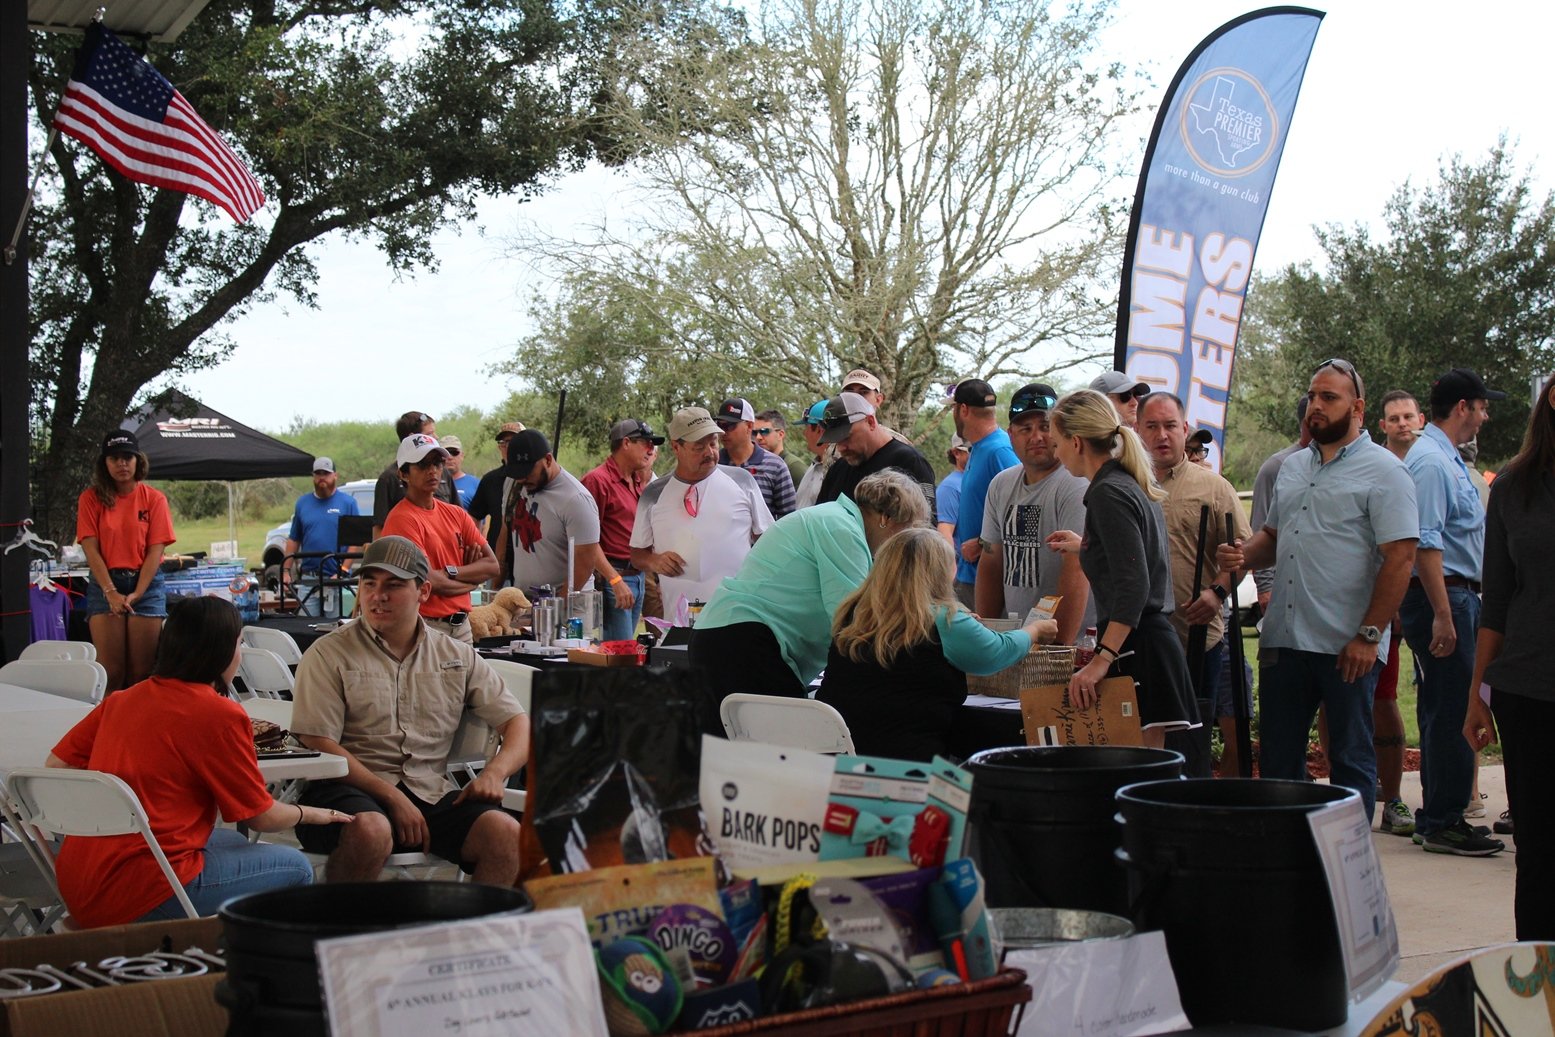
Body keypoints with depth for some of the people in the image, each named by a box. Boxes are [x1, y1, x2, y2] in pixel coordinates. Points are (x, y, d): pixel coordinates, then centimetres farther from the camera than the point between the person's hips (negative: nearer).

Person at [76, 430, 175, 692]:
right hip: (105, 582, 0)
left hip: (146, 582, 0)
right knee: (111, 671, -8)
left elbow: (155, 550, -1)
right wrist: (110, 592, -13)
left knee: (141, 673, -3)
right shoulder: (91, 498, 4)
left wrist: (136, 594, -11)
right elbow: (91, 548, -2)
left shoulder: (154, 499, 3)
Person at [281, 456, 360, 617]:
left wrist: (343, 570, -12)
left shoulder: (348, 502, 2)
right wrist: (286, 571, 8)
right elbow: (293, 540, 16)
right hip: (308, 580, 3)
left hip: (338, 580, -3)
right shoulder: (303, 503, 13)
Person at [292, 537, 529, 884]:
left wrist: (495, 772, -7)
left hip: (432, 794, 3)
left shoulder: (458, 657, 16)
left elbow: (519, 724, 15)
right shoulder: (329, 655, 6)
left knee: (507, 834, -26)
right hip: (353, 790, -3)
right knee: (370, 831, -38)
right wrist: (392, 798, -14)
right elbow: (320, 745, -4)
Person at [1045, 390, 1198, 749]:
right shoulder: (1135, 486, 17)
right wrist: (1085, 546, 47)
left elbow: (1133, 585, -22)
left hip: (1136, 649, -10)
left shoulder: (1109, 494, -13)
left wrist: (1102, 659, -26)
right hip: (1157, 640, 10)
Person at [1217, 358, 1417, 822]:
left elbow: (1400, 558, -12)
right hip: (1283, 640, 7)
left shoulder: (1382, 471, -6)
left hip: (1348, 647, -7)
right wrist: (1245, 554, 2)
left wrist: (1369, 635, -17)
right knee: (1277, 758, 11)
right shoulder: (1293, 467, 16)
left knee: (1350, 761, 2)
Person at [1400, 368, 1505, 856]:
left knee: (1445, 710, 13)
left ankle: (1438, 816, 19)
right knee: (1450, 711, -8)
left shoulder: (1449, 459, 18)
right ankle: (1442, 823, -4)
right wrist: (1442, 614, -26)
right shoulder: (1431, 460, -16)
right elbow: (1425, 542, -23)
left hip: (1458, 595, 11)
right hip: (1441, 596, -11)